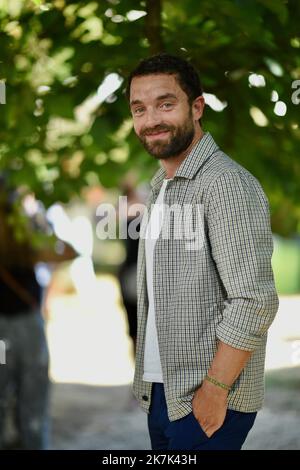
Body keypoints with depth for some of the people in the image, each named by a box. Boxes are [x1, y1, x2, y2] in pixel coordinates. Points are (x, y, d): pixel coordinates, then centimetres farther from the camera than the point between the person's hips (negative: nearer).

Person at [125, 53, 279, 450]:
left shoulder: (226, 183, -16)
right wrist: (148, 380, 11)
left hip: (207, 402, -8)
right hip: (160, 393, 8)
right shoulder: (160, 186, 12)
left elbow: (255, 301, -21)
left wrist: (214, 389, -19)